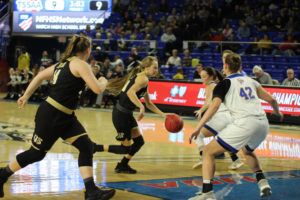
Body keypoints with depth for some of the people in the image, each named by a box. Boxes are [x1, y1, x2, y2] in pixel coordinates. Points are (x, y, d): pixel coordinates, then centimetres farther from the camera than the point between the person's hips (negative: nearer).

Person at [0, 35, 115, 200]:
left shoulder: (63, 63, 14)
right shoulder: (80, 64, -14)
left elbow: (40, 76, 21)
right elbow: (97, 89, -19)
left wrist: (26, 95, 25)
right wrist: (103, 82, 3)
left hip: (65, 117, 9)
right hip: (51, 115, -9)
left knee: (86, 146, -2)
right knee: (36, 153, 6)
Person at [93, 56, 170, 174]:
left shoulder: (140, 78, 17)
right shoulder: (143, 79, -14)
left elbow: (149, 104, 24)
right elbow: (130, 92, -32)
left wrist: (162, 114, 17)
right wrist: (141, 107, -40)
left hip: (127, 114, 10)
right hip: (121, 114, -10)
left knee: (139, 141, 14)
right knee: (125, 148, -2)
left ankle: (122, 166, 27)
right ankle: (93, 148, 4)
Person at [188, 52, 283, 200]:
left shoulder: (225, 84, 9)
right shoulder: (250, 81, 24)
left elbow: (215, 105, -7)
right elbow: (271, 99, 25)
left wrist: (198, 128, -12)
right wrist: (277, 112, 46)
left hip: (245, 124, -6)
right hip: (263, 124, 6)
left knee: (208, 151, 3)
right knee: (247, 150, 38)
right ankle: (263, 183, 24)